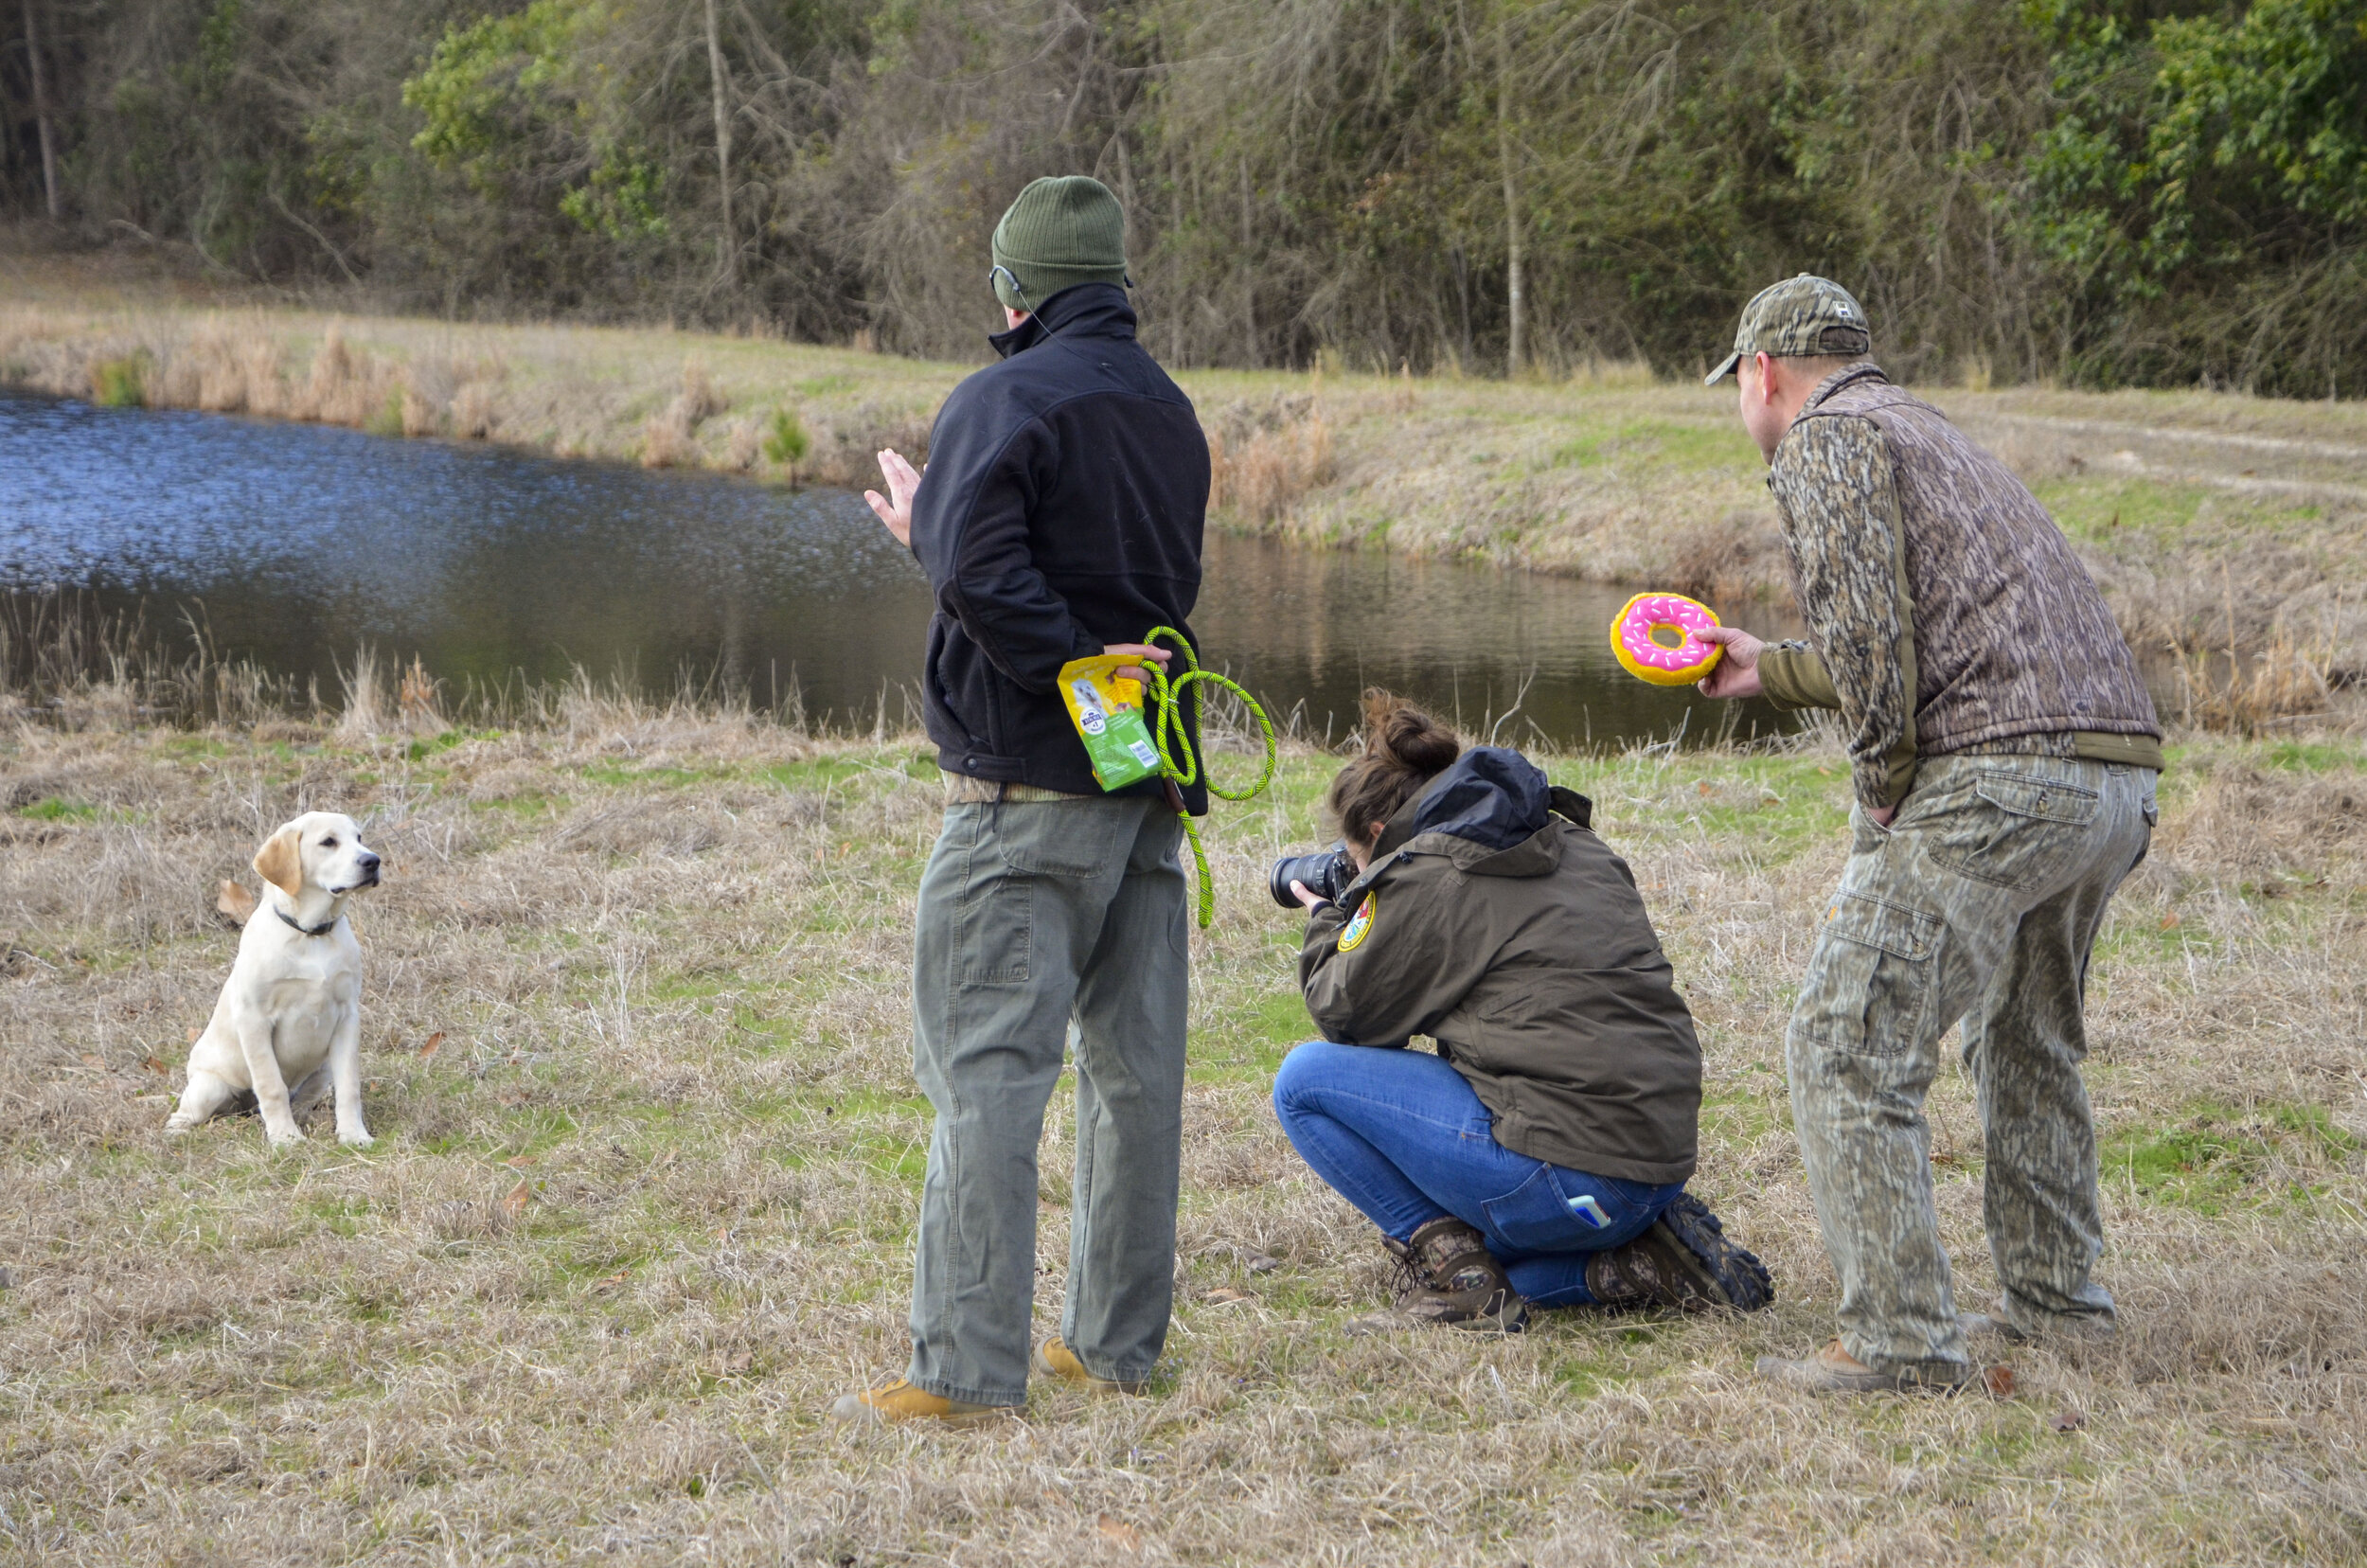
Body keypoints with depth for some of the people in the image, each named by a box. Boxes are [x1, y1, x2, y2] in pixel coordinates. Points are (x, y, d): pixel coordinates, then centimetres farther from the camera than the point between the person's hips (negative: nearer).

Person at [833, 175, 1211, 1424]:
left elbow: (978, 570, -24)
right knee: (1135, 1063, 11)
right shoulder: (1171, 411, 15)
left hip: (1028, 782, -8)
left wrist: (1074, 667, -12)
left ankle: (966, 1368, -9)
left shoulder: (1006, 400, -10)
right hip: (1151, 778, 8)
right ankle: (1117, 1342, 17)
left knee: (985, 1066, -7)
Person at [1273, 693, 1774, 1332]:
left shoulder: (1421, 876, -6)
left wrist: (1326, 925, 25)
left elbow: (1346, 1014, 5)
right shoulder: (1576, 848, 17)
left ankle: (1453, 1276, -4)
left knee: (1306, 1079, 2)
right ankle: (1649, 1262, 11)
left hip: (1565, 1178, -9)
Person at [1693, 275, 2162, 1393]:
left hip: (1998, 776, -10)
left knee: (1848, 1047, -7)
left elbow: (1867, 631, -15)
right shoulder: (1928, 435, 29)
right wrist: (1766, 670, 45)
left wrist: (1883, 791, -6)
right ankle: (2054, 1295, 33)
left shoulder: (1828, 440, 0)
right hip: (2119, 770, 10)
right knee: (2028, 1040, 27)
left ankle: (1899, 1337, -10)